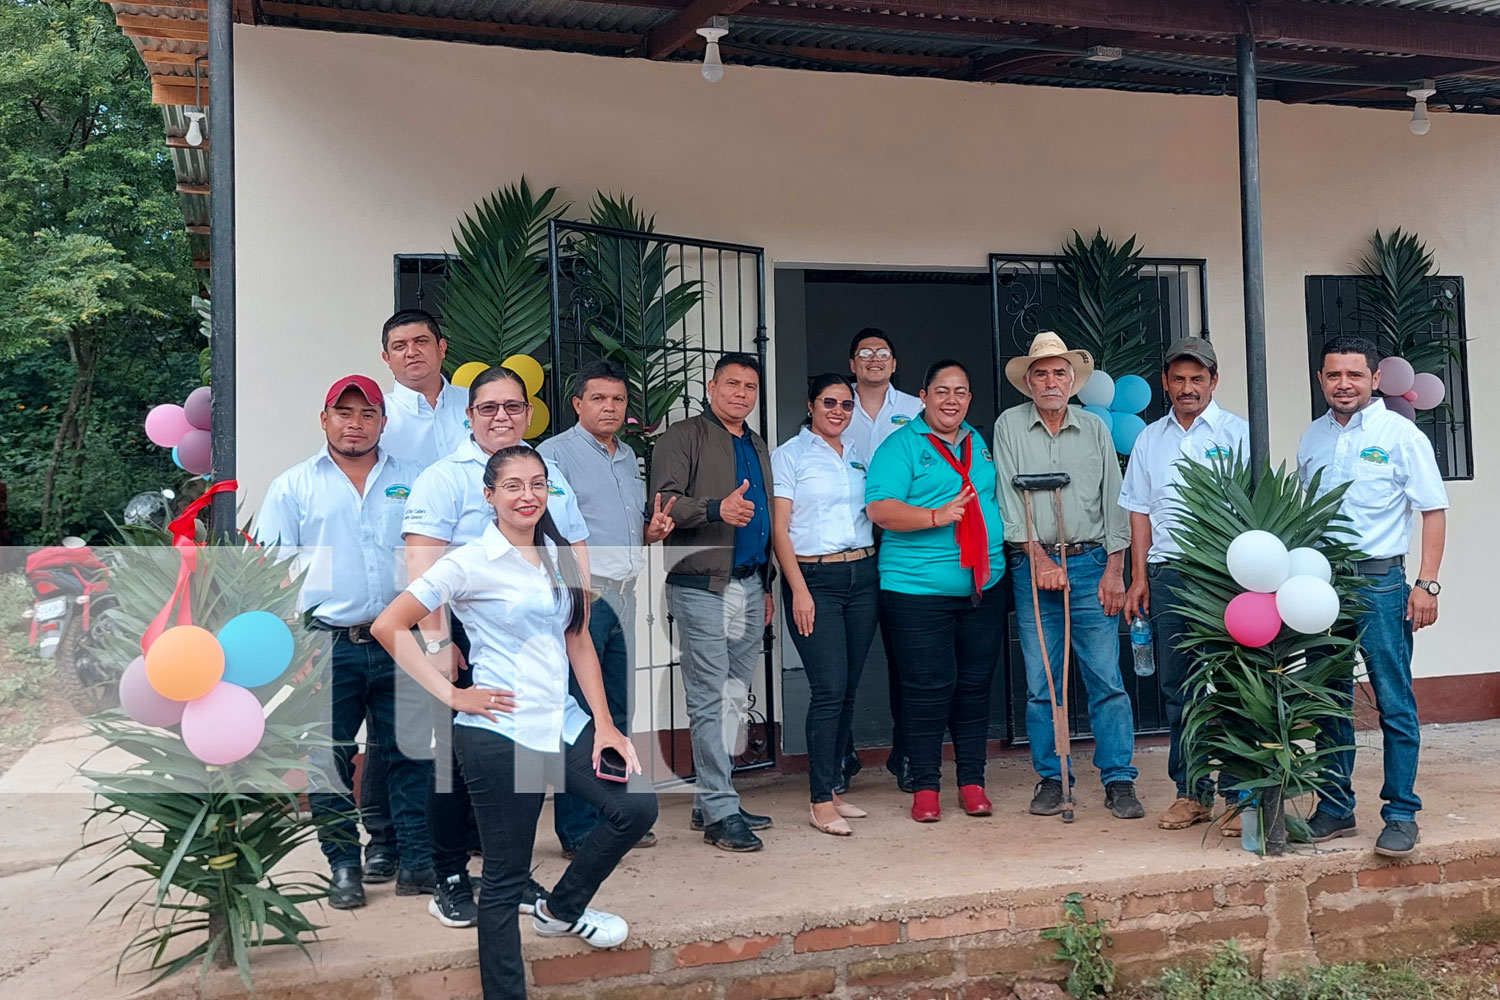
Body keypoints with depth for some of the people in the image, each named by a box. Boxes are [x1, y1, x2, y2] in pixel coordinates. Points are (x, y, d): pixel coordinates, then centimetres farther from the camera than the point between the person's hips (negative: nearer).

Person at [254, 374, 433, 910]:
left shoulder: (413, 481, 12)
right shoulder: (293, 487, 8)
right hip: (326, 648, -1)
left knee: (411, 753, 3)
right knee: (329, 759, 4)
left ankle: (417, 862, 13)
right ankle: (344, 867, 17)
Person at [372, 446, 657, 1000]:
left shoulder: (561, 556, 9)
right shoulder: (470, 562, -9)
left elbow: (578, 642, 12)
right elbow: (388, 627, -9)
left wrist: (603, 724, 4)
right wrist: (452, 694, -11)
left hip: (562, 722, 6)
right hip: (498, 732, -6)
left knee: (636, 807, -1)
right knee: (506, 879, 2)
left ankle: (560, 909, 23)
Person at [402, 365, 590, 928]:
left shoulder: (551, 476, 15)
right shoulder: (445, 477, -4)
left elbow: (577, 555, 18)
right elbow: (422, 565, -13)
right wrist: (437, 641, -19)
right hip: (471, 642, -5)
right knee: (461, 761, 0)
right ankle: (450, 879, 15)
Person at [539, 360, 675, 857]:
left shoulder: (629, 457, 19)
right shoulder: (556, 452, -4)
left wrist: (652, 532, 7)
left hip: (622, 596, 8)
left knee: (617, 713, 12)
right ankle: (578, 831, 2)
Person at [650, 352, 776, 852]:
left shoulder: (757, 447, 22)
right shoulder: (684, 436, -1)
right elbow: (663, 501, -13)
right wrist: (717, 508, -28)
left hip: (749, 585, 8)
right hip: (703, 585, -7)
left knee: (734, 698, 9)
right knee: (710, 698, -7)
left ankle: (710, 801, 18)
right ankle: (720, 812, -4)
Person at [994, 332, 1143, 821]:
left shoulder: (1094, 428, 10)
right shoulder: (1010, 426, 6)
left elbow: (1113, 500, 7)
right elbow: (1010, 496, -1)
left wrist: (1114, 570, -1)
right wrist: (1040, 558, -9)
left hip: (1091, 564, 0)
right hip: (1033, 565, 0)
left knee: (1107, 678, -3)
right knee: (1040, 682, 3)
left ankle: (1119, 781, 4)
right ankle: (1051, 778, 14)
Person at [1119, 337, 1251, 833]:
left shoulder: (1236, 432, 5)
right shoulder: (1150, 439, 16)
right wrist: (1139, 577, 9)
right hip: (1167, 573, 4)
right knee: (1177, 688, 7)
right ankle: (1192, 792, 16)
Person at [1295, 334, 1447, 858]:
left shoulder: (1400, 434, -2)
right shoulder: (1311, 438, 11)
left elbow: (1434, 510, -2)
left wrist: (1426, 583, -10)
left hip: (1380, 580, -4)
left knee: (1394, 703, -1)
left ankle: (1401, 815, 8)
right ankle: (1335, 809, 20)